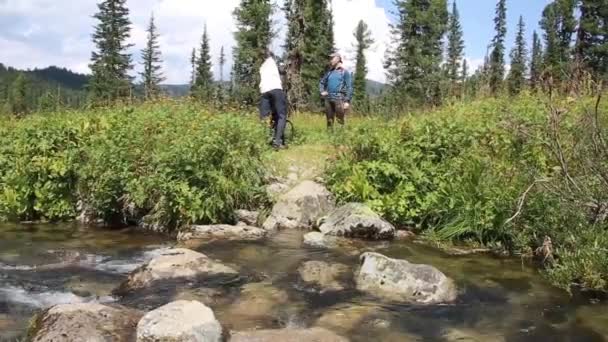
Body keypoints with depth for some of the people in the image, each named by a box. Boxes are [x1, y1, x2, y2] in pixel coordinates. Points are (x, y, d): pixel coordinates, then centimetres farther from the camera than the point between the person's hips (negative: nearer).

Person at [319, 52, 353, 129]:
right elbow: (322, 83, 29)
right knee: (329, 120, 7)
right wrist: (322, 91, 9)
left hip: (339, 99, -5)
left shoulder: (344, 72, 3)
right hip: (328, 99, 6)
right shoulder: (329, 72, 18)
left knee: (340, 121, -9)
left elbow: (349, 87, -3)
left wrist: (347, 101, -11)